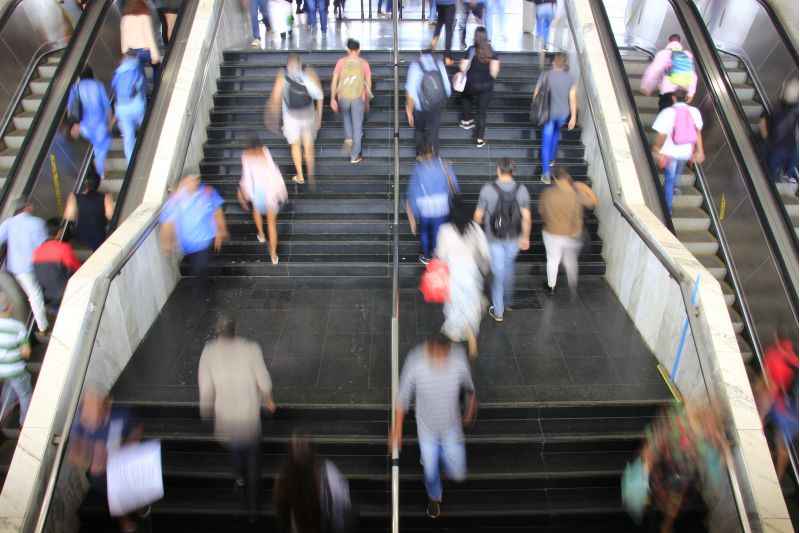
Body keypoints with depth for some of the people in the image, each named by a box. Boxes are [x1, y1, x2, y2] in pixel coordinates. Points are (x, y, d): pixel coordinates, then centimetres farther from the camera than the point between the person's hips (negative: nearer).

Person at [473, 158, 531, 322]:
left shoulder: (487, 189, -19)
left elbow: (478, 215, -11)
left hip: (494, 238, -2)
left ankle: (498, 311, 18)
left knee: (498, 272, 10)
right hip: (514, 238, 3)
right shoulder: (522, 190, -13)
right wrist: (526, 237, 4)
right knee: (509, 266, 27)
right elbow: (526, 217, -11)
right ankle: (507, 300, 44)